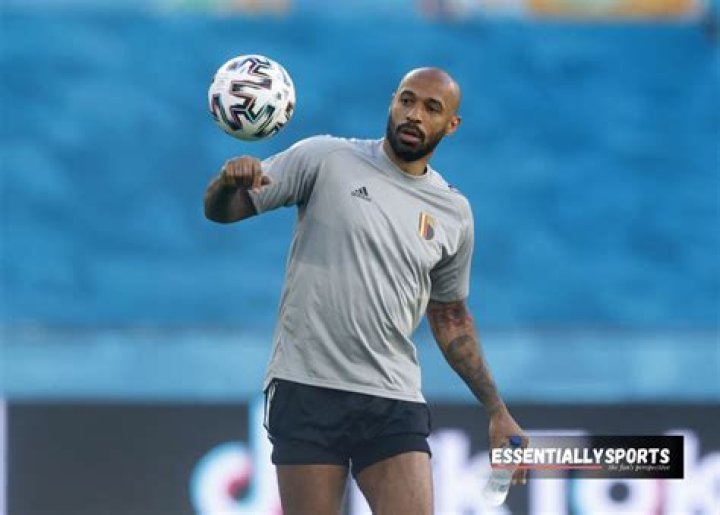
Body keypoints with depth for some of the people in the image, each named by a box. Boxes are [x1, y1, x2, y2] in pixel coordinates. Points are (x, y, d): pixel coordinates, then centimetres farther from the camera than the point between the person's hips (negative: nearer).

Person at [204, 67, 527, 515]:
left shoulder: (454, 213, 11)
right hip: (307, 390, -3)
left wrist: (497, 411, 19)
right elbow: (220, 210, 1)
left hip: (394, 402, 3)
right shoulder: (326, 159, 1)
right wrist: (231, 180, -23)